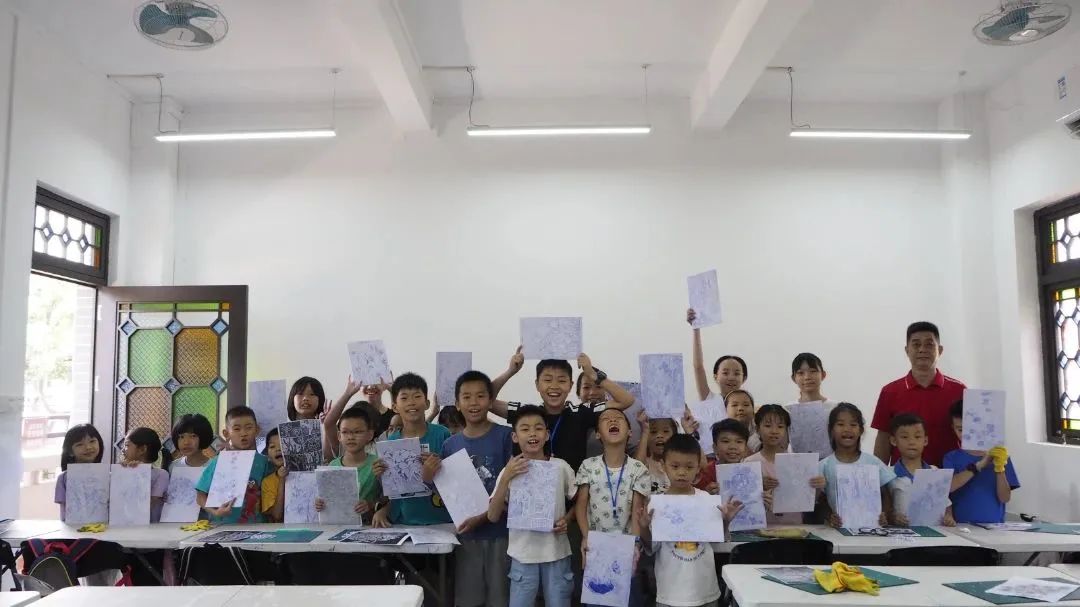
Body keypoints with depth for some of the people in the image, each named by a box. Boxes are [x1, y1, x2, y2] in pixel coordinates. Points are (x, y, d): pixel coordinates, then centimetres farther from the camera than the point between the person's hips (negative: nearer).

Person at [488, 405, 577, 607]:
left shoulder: (561, 467, -4)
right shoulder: (509, 471, -4)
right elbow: (493, 516, -8)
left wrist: (567, 519, -11)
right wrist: (505, 478, -18)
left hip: (556, 553, 0)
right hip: (523, 555, 0)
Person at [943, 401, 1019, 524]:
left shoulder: (1000, 456, 7)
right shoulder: (952, 457, 4)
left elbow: (1005, 498, 1)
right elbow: (947, 487, -13)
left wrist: (1000, 468, -13)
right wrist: (979, 465, -19)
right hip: (962, 526, 0)